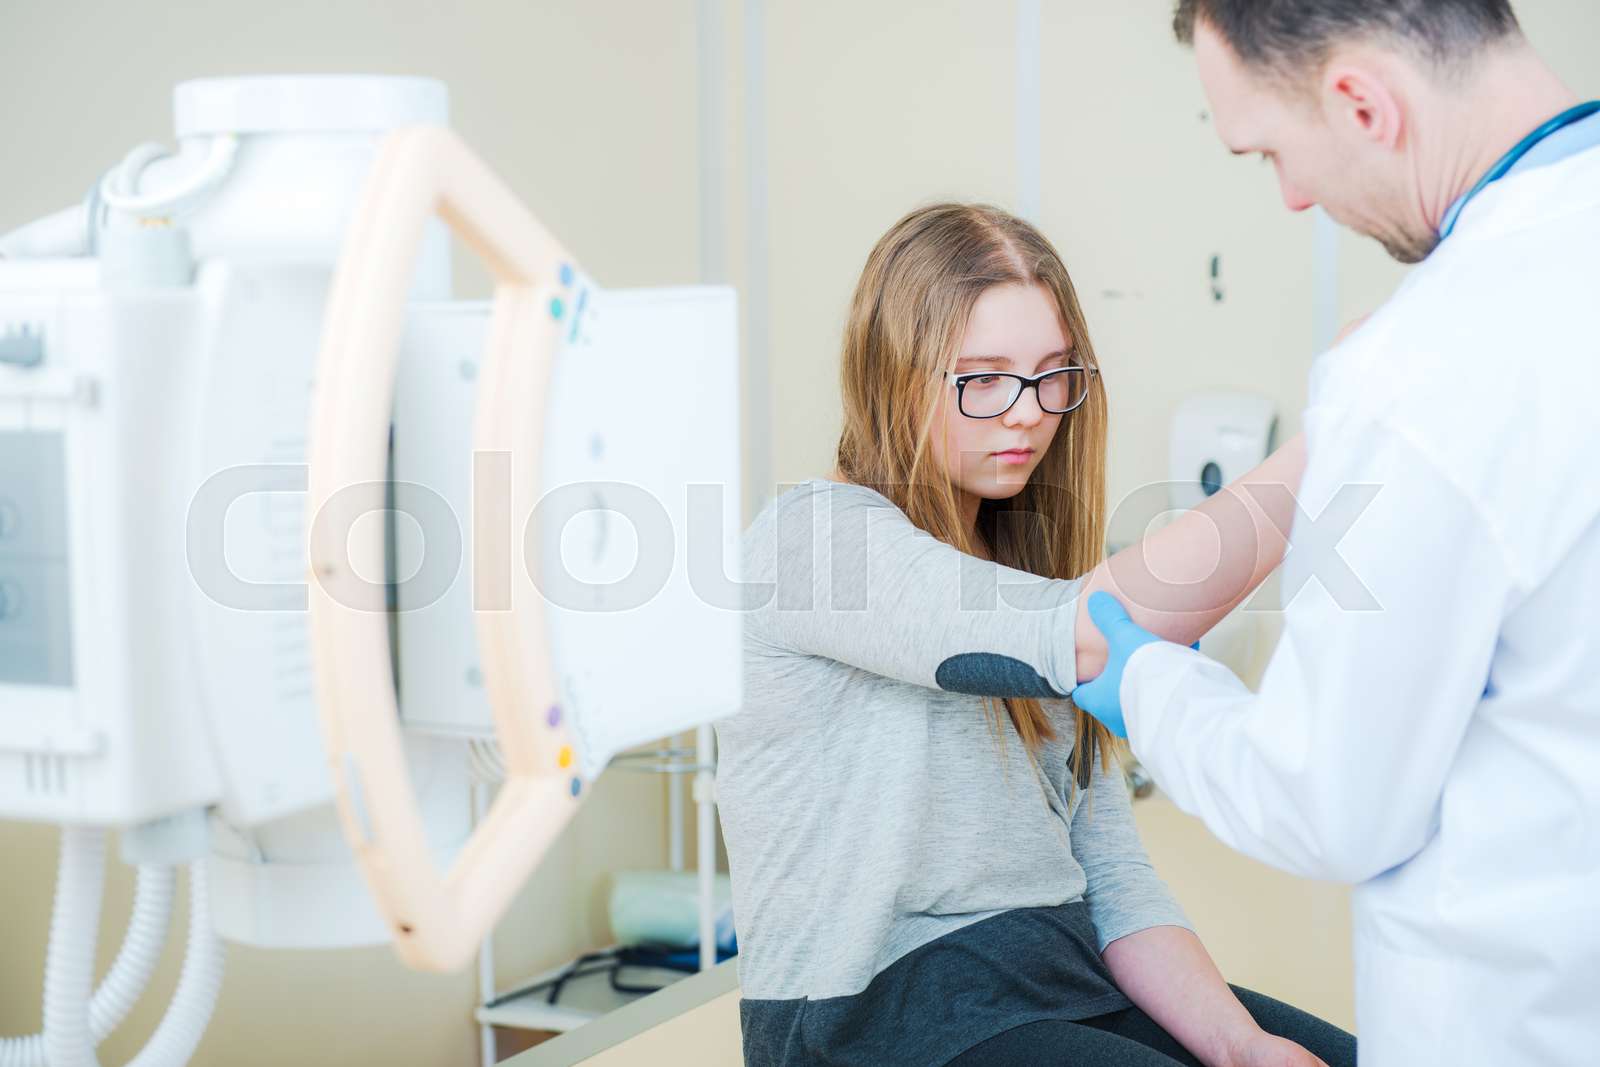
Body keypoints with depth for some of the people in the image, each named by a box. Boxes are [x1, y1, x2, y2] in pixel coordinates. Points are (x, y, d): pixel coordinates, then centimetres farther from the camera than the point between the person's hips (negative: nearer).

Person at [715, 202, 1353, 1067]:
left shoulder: (1028, 560, 16)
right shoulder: (814, 538, -10)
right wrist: (1324, 446, -27)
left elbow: (1113, 877, 9)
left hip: (1065, 974, 8)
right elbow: (1081, 637, -27)